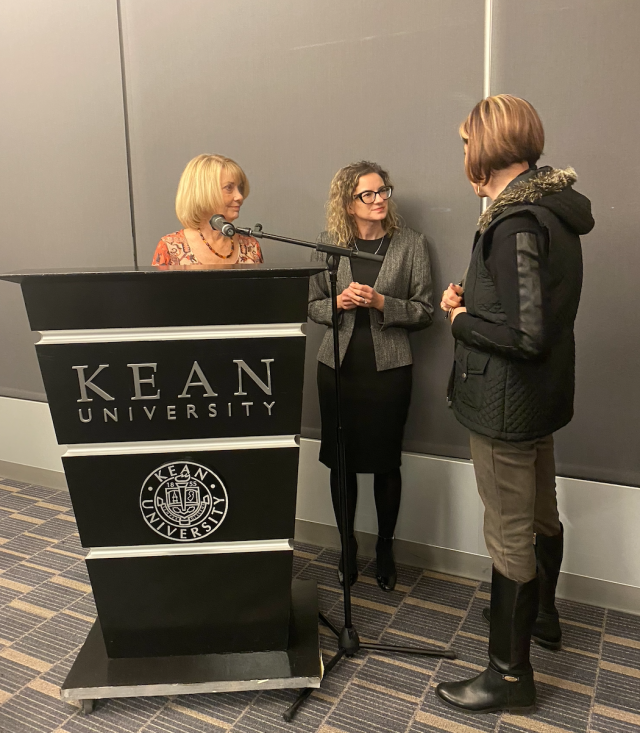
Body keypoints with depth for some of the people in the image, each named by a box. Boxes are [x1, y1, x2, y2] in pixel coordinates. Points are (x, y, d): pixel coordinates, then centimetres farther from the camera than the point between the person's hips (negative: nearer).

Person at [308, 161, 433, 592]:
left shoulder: (411, 244, 0)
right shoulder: (330, 244, 5)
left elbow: (425, 311, -1)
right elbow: (313, 304, 10)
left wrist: (381, 303, -16)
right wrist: (338, 303, -11)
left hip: (389, 367, -1)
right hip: (338, 365, 2)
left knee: (386, 462, 6)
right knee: (341, 460, 9)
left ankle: (385, 548, 28)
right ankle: (347, 545, 31)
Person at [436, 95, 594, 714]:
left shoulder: (516, 221, -22)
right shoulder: (551, 208, 7)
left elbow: (525, 332, -28)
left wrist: (461, 319, -12)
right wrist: (473, 303, 2)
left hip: (507, 403, -10)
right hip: (541, 393, 10)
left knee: (508, 536, 3)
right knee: (540, 515, 25)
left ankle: (511, 675, 20)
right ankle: (540, 616, 48)